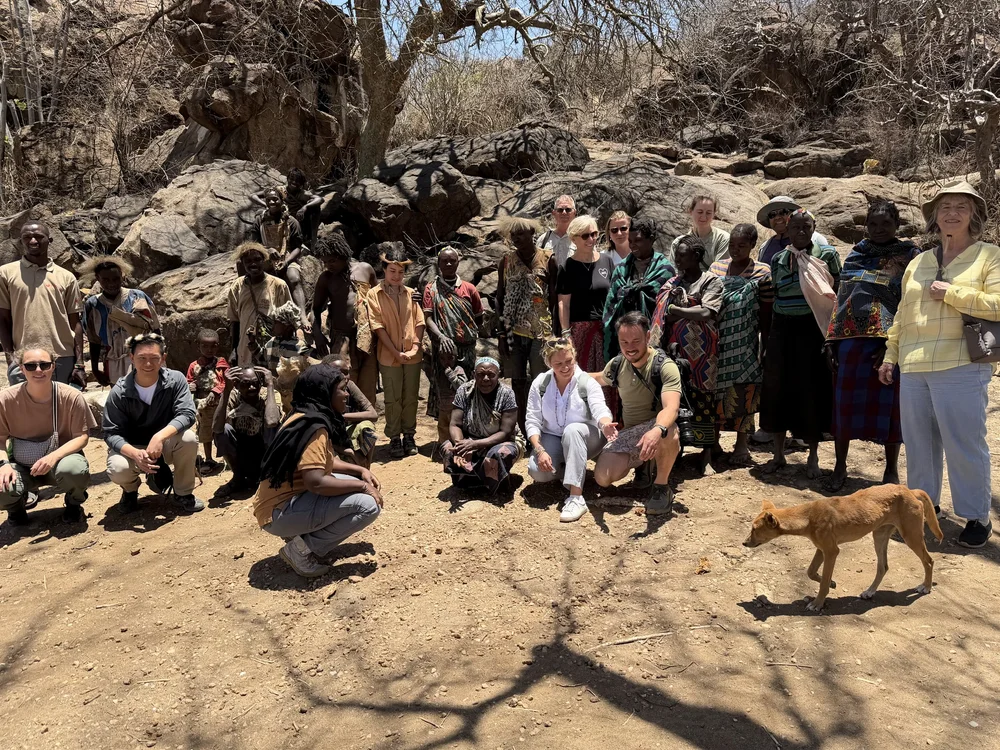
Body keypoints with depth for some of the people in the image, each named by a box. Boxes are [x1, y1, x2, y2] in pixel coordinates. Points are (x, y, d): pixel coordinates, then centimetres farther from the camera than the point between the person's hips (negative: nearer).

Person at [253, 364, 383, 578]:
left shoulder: (306, 417, 10)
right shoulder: (314, 427, -20)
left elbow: (324, 461, 22)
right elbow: (315, 482, -29)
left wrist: (361, 471, 8)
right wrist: (362, 486, -17)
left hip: (290, 497, 10)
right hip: (280, 512, -10)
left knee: (357, 484, 15)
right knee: (368, 504, -19)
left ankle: (305, 537, 9)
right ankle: (303, 549, -8)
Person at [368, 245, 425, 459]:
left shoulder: (411, 293, 7)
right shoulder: (374, 294, -2)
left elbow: (419, 322, 6)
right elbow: (378, 327, -7)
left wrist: (415, 347, -7)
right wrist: (396, 352, -12)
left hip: (412, 355, 3)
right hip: (389, 356, -2)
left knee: (410, 398, 9)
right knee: (393, 399, 4)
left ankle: (409, 435, 21)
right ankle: (394, 438, 14)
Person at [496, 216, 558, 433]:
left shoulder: (548, 260, 0)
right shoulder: (507, 261, 8)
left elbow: (554, 298, 1)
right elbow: (500, 298, 9)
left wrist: (556, 332, -4)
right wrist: (500, 332, 2)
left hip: (541, 330, -2)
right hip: (513, 330, 3)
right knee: (517, 381, 6)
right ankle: (521, 429, 14)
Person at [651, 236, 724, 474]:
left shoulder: (711, 282, -1)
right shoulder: (672, 283, 14)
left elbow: (706, 312, -16)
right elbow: (660, 315, 11)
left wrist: (676, 310, -8)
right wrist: (658, 346, -3)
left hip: (699, 354, -4)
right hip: (673, 352, 4)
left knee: (701, 402, 0)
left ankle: (706, 455, 8)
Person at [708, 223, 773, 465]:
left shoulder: (762, 272, -2)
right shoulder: (716, 268, 8)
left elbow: (766, 313, 0)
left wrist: (766, 345, -1)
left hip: (745, 345, -3)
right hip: (717, 342, 3)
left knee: (743, 391, 2)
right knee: (714, 390, 7)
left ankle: (742, 445, 15)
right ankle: (713, 441, 21)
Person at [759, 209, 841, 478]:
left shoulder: (827, 254, 1)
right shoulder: (777, 259, 10)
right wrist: (766, 337, 11)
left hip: (812, 328, -3)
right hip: (782, 328, 3)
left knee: (811, 389, 0)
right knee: (777, 388, 5)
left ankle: (813, 457, 14)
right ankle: (778, 454, 19)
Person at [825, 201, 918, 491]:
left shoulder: (909, 255, 2)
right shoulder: (856, 254, 14)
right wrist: (832, 339, 7)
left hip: (888, 341, -3)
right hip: (850, 338, 3)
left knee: (888, 403, 3)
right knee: (844, 401, 5)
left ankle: (891, 470, 19)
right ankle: (840, 467, 18)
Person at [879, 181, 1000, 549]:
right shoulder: (918, 263, 17)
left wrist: (950, 292, -12)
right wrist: (890, 357, 18)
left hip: (960, 367, -5)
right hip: (914, 369, 5)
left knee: (964, 443, -2)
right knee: (918, 440, 12)